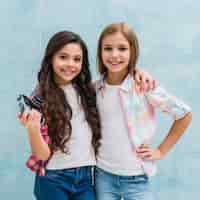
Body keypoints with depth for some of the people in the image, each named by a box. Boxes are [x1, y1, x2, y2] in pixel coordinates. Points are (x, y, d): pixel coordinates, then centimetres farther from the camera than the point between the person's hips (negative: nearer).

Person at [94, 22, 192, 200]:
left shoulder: (144, 86, -13)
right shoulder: (94, 89, -3)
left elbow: (184, 115, -4)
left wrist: (161, 151, -3)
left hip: (136, 179, -2)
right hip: (103, 175, 3)